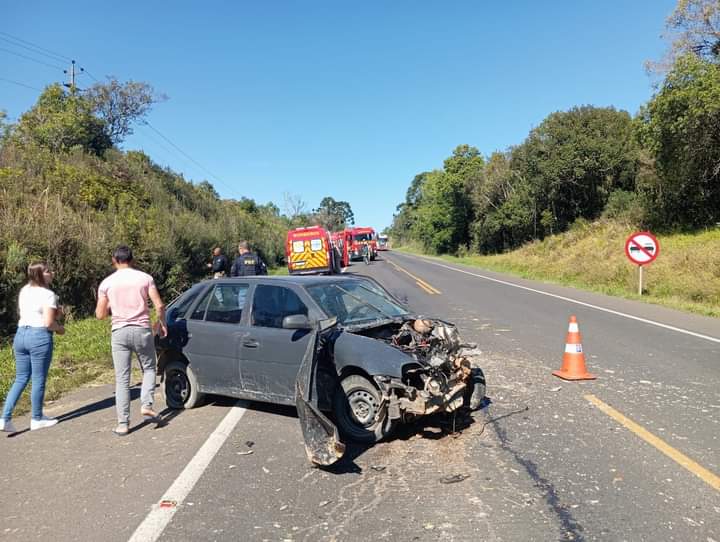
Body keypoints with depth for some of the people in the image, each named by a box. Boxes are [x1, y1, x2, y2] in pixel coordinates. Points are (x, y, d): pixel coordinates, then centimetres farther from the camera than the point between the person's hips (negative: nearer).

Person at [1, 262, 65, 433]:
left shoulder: (24, 290, 11)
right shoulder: (48, 294, -13)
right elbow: (48, 323, -18)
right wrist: (59, 328, 3)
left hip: (20, 334, 7)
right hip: (40, 337, -7)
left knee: (20, 379, 15)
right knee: (38, 380, 5)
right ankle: (37, 419, 17)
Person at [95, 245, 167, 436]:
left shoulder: (107, 283, 1)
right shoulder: (145, 278, 0)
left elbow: (100, 314, 4)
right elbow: (159, 306, -4)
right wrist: (162, 323, 12)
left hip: (119, 332, 1)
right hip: (142, 330, 0)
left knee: (122, 379, 6)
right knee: (149, 369, 19)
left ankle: (123, 424, 5)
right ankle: (146, 405, -1)